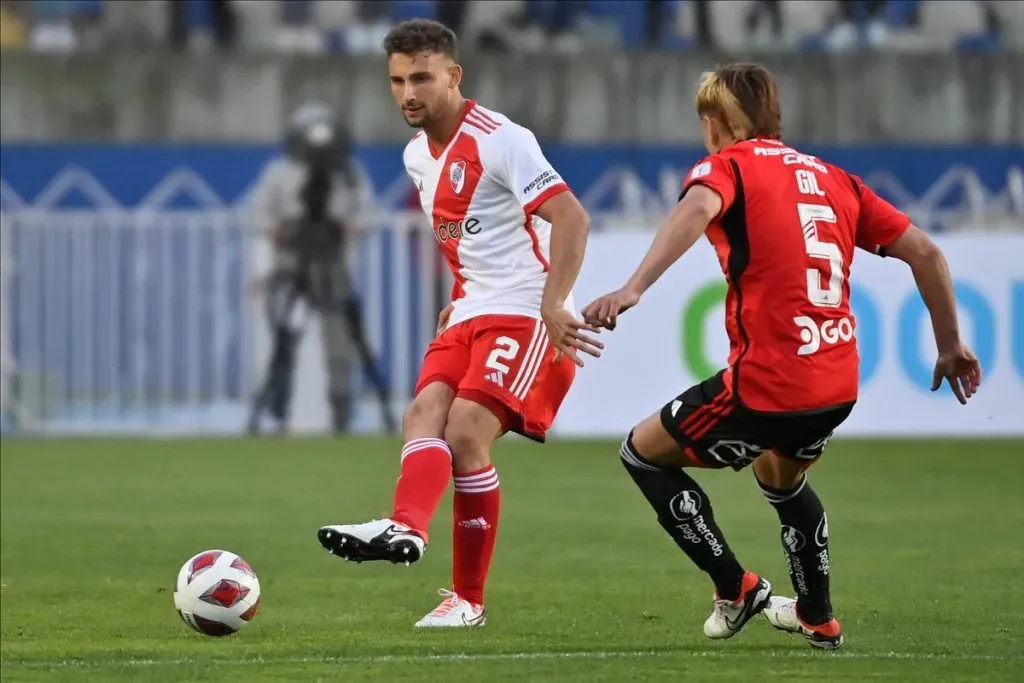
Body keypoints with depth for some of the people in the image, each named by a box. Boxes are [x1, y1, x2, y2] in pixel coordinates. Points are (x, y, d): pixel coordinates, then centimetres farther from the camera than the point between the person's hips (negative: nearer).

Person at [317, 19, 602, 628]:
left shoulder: (500, 142, -13)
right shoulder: (418, 156, 14)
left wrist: (553, 306, -31)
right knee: (426, 410, -19)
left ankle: (468, 599, -17)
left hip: (524, 314, -8)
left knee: (466, 429, -22)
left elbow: (571, 218, -21)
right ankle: (405, 528, -45)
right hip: (470, 315, 8)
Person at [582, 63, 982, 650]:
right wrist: (951, 346, 23)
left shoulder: (728, 166, 0)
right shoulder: (832, 178, 17)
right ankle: (817, 618, 43)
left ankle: (737, 589, 13)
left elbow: (697, 209, -25)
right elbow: (924, 252, 14)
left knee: (644, 451, 16)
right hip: (840, 387, 7)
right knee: (781, 476, 37)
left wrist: (633, 289, -37)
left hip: (768, 383, -7)